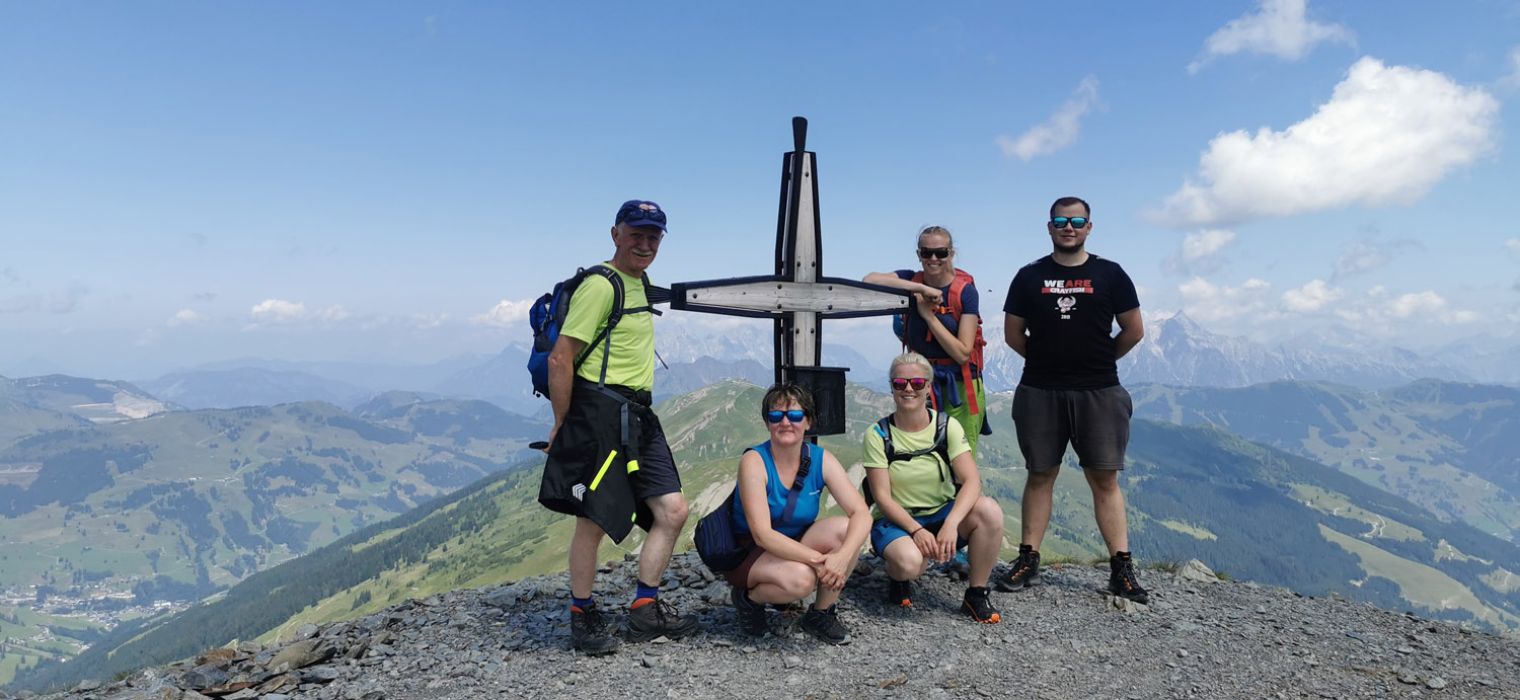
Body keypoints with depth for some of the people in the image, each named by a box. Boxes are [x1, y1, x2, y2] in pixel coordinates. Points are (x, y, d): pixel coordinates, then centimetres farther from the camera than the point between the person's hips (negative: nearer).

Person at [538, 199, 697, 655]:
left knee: (672, 510, 6)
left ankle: (645, 610, 18)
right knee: (593, 522, 0)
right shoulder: (600, 285, -12)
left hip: (637, 416, 9)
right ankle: (583, 616, 19)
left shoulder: (642, 285, 17)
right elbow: (560, 359, -16)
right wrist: (562, 426, -11)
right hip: (599, 415, -9)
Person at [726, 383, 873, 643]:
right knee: (801, 578, -34)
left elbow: (862, 514, -17)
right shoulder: (754, 461, -21)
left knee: (845, 528, -22)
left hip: (796, 546, 5)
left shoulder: (821, 459, -9)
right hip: (749, 552, -4)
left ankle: (821, 614, -3)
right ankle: (749, 598, -1)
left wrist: (842, 556, -36)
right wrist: (818, 559, -35)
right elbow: (762, 534, -27)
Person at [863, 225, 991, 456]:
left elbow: (962, 353, -13)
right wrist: (922, 288, -22)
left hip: (958, 387, -2)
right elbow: (869, 280, -22)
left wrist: (928, 315, -16)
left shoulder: (965, 291, -8)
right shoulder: (911, 281, 0)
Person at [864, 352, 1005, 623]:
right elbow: (883, 497, -12)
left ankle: (976, 595, -8)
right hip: (896, 521, -2)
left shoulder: (947, 427, -4)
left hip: (943, 513, 3)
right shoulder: (878, 435, -8)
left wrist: (951, 524, -32)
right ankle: (898, 578, 4)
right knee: (909, 561, -36)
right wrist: (916, 530, -28)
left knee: (989, 510, -28)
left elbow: (971, 481, -15)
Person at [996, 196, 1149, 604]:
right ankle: (1028, 561, 12)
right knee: (1040, 476, 6)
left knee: (1105, 479, 0)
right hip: (1039, 391, 1)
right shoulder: (1029, 276, 7)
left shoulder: (1109, 274, 6)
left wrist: (1099, 360, 13)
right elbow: (1013, 333, 10)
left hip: (1099, 391, -1)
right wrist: (1048, 357, 11)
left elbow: (1134, 330, 9)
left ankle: (1121, 569, 5)